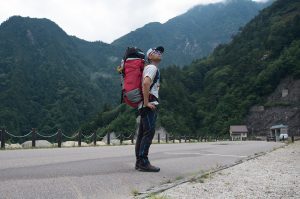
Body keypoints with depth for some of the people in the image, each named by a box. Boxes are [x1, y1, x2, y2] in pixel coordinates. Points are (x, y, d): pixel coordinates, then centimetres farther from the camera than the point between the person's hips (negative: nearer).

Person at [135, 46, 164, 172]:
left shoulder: (152, 68, 26)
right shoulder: (152, 67, -6)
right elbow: (146, 83, -24)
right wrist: (146, 102, -22)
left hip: (147, 106, 10)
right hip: (149, 105, -10)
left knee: (142, 134, 9)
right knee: (149, 132, -13)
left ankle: (139, 162, 14)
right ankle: (143, 163, -13)